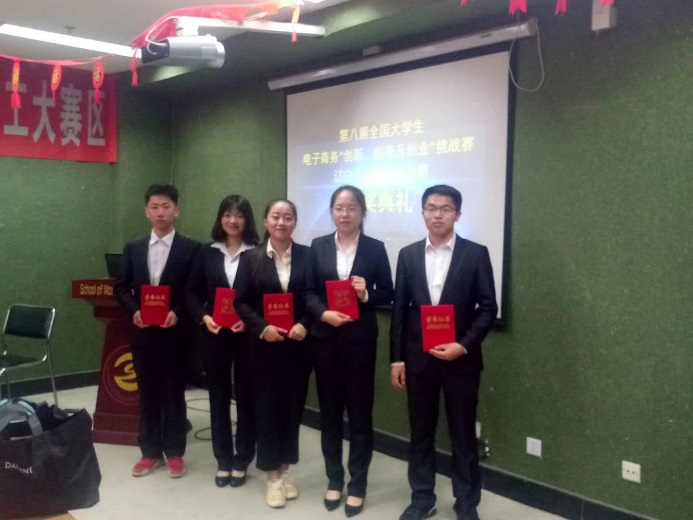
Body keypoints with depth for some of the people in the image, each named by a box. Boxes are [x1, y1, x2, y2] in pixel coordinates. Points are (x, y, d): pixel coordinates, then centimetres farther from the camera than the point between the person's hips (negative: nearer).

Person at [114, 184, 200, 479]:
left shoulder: (190, 249, -2)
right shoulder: (133, 249, 9)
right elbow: (121, 288, 8)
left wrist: (177, 313, -18)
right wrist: (134, 311, -9)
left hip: (174, 332, -3)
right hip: (142, 332, 3)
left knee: (174, 393, 6)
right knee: (147, 393, 11)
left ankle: (174, 453, 18)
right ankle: (150, 452, 23)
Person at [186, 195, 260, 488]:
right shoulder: (207, 253, 6)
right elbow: (192, 293, 8)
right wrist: (203, 317, -8)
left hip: (247, 335, -3)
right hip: (214, 335, 3)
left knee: (246, 396, 7)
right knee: (218, 397, 10)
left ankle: (242, 461, 21)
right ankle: (223, 460, 23)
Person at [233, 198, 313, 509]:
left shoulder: (307, 256, 0)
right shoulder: (252, 258, 0)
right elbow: (241, 301, -2)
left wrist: (304, 324, -14)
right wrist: (262, 328, -15)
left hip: (298, 344, 1)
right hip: (264, 345, -1)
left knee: (293, 406, 10)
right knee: (266, 407, 5)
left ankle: (285, 470, 28)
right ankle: (272, 476, 20)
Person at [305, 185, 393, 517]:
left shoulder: (375, 248, 1)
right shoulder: (318, 246, 5)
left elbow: (387, 294, 2)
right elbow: (308, 291, 2)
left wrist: (366, 294, -18)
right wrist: (324, 313, -16)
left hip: (360, 339, -2)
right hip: (325, 337, 2)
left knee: (360, 410, 5)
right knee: (329, 409, 11)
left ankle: (357, 484, 20)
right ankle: (334, 480, 27)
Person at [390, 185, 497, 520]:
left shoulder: (476, 254, -2)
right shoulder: (408, 255, 5)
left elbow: (488, 308, -4)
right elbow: (399, 310, 5)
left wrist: (463, 345, -15)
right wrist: (397, 359, 2)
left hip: (461, 359, -2)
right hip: (418, 358, 2)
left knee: (463, 434, 8)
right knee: (420, 432, 12)